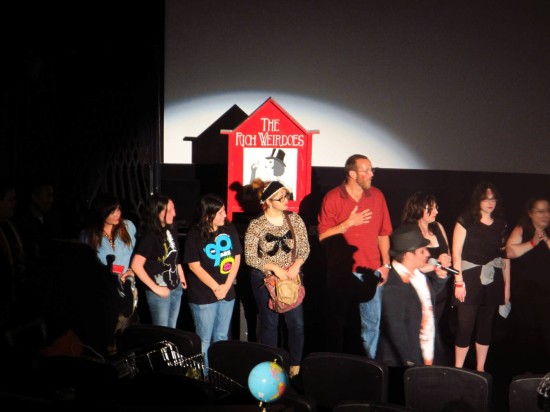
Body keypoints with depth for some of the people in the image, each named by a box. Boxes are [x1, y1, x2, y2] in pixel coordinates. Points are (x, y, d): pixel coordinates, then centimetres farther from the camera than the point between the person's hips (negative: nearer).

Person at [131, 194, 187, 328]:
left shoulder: (170, 231, 1)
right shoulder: (149, 236, -19)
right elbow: (136, 265, -24)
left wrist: (181, 277, 10)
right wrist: (155, 288, -19)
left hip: (176, 288, 7)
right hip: (160, 292, -6)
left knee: (171, 331, 18)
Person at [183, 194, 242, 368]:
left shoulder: (229, 229, -2)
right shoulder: (195, 235, -13)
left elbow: (236, 258, 1)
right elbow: (194, 266, -12)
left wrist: (226, 286, -8)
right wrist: (215, 287, -13)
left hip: (227, 292, 4)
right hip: (203, 295, -4)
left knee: (222, 337, 17)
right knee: (204, 340, 7)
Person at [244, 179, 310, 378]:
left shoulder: (294, 218, -4)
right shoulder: (256, 225, -13)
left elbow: (305, 247, 0)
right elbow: (250, 257, -12)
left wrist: (296, 265, -18)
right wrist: (274, 267, -21)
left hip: (292, 277, 3)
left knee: (297, 323, 4)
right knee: (269, 324, 10)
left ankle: (296, 365, 23)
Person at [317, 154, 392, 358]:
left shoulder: (377, 195, 4)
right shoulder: (333, 197, -6)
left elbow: (383, 234, 8)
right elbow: (323, 236, -8)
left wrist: (385, 264, 3)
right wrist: (350, 222, -16)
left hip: (371, 271, 2)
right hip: (341, 271, -2)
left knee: (372, 323, 4)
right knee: (337, 322, 11)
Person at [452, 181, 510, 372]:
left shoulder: (501, 224, 9)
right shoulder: (465, 220, -3)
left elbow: (505, 256, 11)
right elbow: (456, 253, -7)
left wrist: (507, 285, 8)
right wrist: (459, 282, -12)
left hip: (492, 282, 4)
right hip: (470, 279, -4)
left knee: (486, 325, 9)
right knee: (465, 326, -4)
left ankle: (480, 370, 20)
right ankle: (458, 370, 6)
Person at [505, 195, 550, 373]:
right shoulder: (521, 230, 1)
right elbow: (510, 251, -13)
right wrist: (532, 242, -12)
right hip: (523, 291, -1)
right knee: (525, 333, 6)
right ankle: (525, 371, 19)